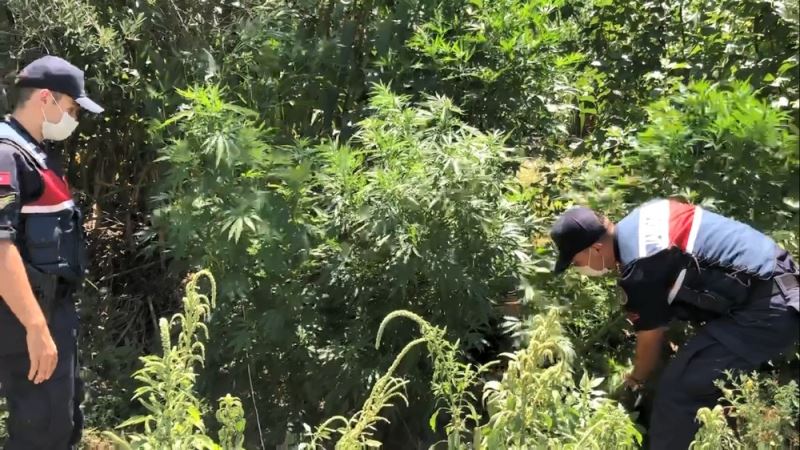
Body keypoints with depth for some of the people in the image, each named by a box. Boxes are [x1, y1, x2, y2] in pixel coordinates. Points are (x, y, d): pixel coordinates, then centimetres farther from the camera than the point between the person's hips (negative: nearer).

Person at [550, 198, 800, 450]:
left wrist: (634, 382, 16)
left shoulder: (640, 273, -20)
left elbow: (650, 341, -5)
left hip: (766, 311, -10)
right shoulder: (637, 220, 4)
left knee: (677, 390, -8)